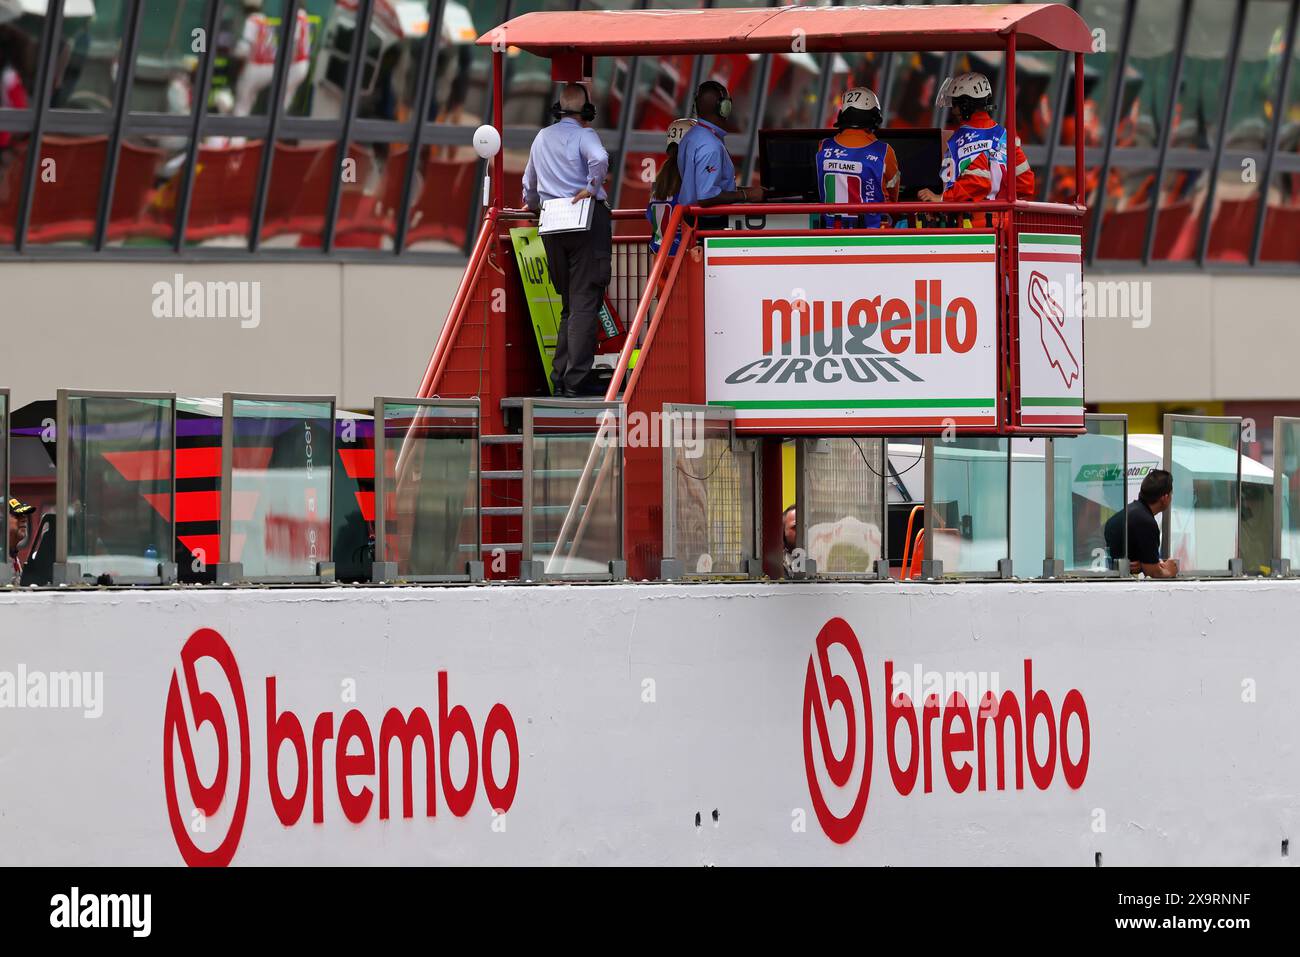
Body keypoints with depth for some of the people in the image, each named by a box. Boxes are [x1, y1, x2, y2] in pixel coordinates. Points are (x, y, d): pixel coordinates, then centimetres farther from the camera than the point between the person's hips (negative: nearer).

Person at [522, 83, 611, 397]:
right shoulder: (583, 135, -5)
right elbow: (599, 158, -28)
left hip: (553, 227, 6)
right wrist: (592, 187, -13)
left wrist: (533, 205, 47)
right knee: (585, 302, -5)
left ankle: (559, 377, 12)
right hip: (587, 222, -6)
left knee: (569, 303, 16)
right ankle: (576, 380, -10)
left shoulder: (542, 138, 15)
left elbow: (529, 183, 29)